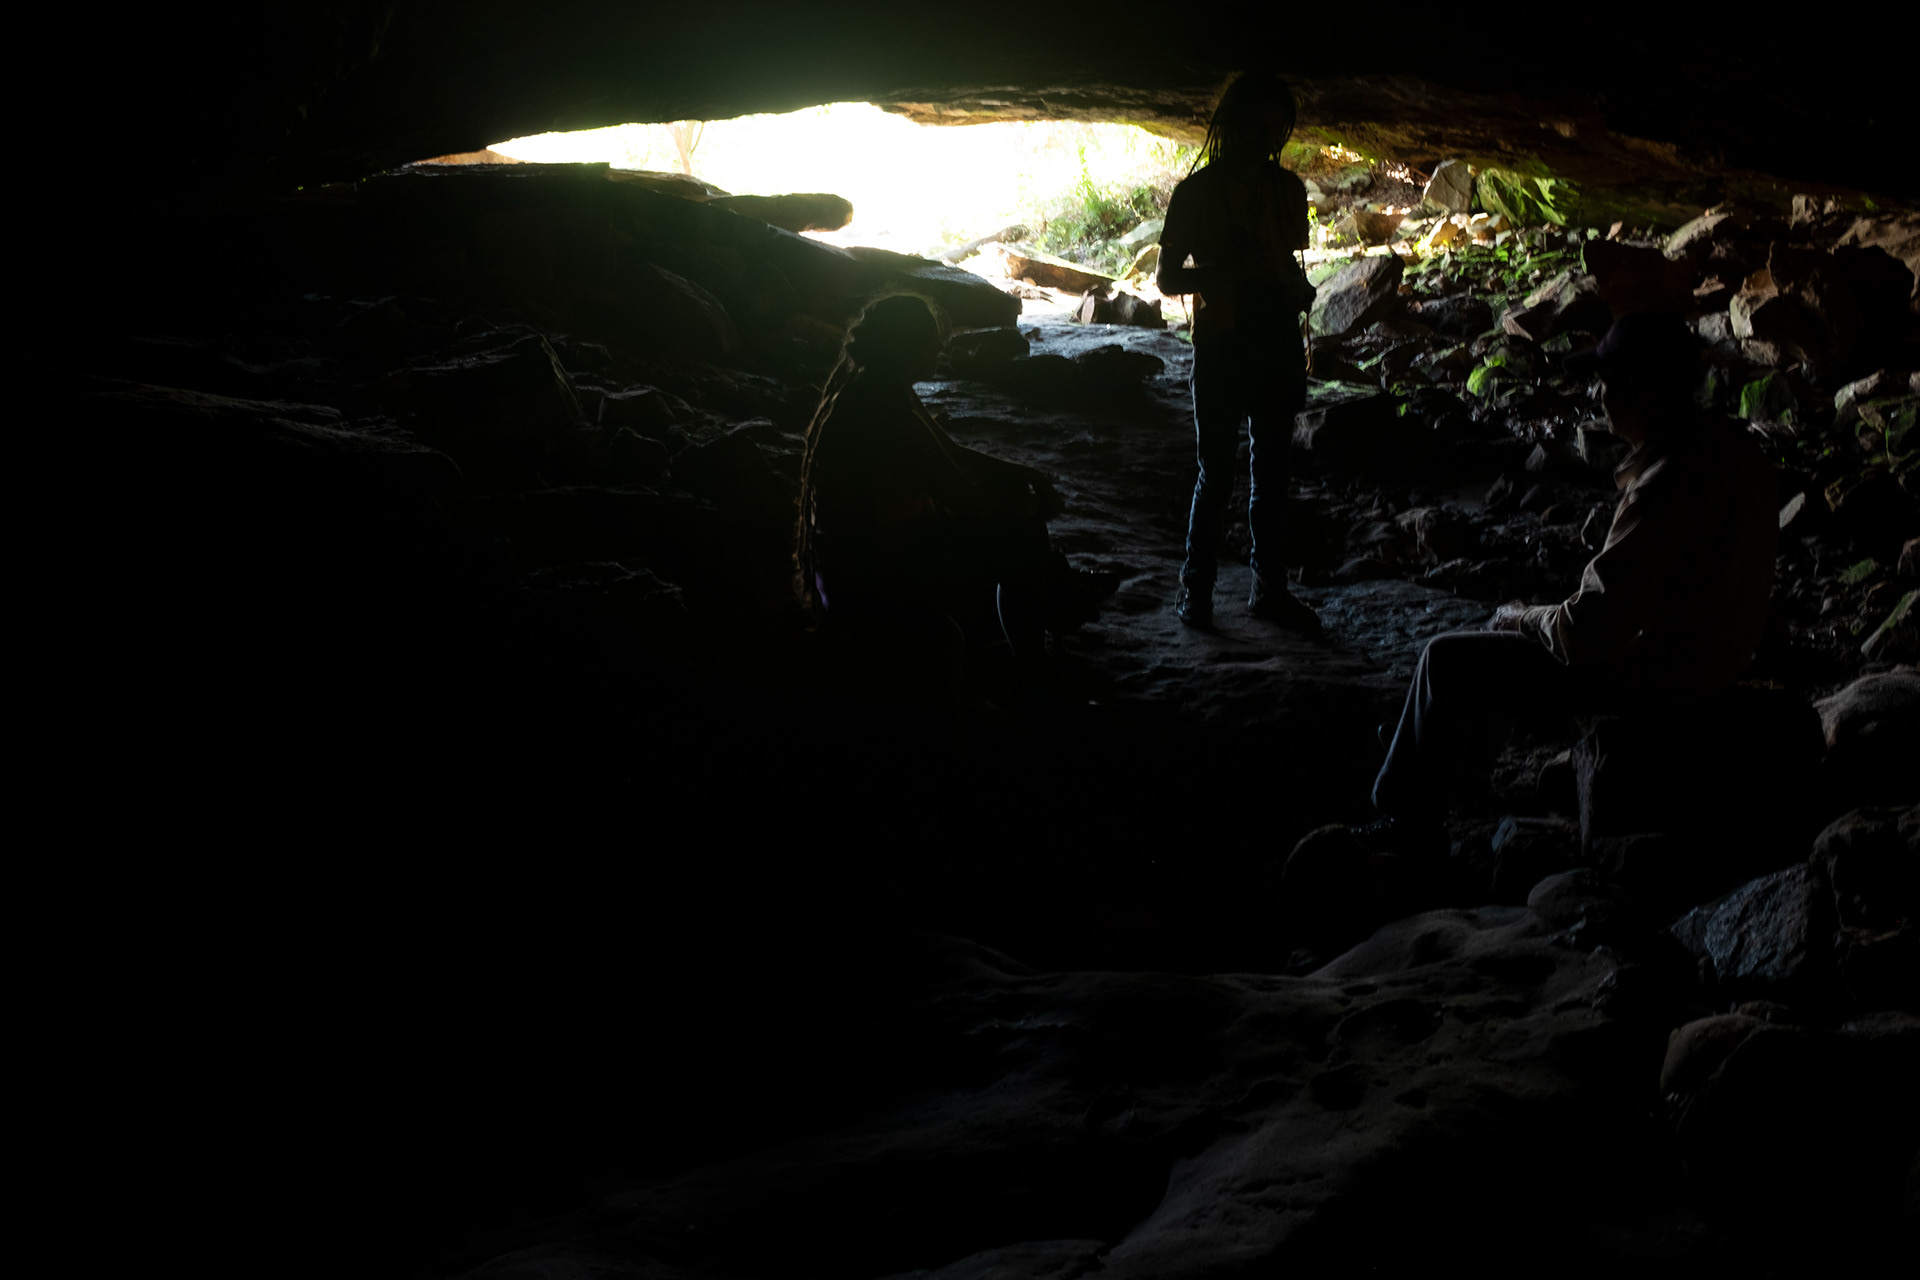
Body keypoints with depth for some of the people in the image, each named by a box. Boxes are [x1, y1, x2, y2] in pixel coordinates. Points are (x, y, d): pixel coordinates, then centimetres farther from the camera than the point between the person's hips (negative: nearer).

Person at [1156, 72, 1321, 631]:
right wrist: (1229, 269, -20)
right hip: (1221, 348, -5)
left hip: (1278, 345, 5)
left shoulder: (1288, 189, 10)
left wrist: (1301, 289, -1)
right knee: (1216, 474, -2)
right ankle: (1194, 589, 9)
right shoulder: (1197, 190, -5)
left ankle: (1269, 589, 18)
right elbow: (1166, 278, -5)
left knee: (1271, 473, 10)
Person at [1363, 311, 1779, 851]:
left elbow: (1588, 631, -29)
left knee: (1447, 660, -1)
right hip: (1706, 653, 10)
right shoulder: (1726, 444, 0)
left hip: (1647, 675, -10)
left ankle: (1411, 821, 16)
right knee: (1503, 634, 27)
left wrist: (1520, 617, -8)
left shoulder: (1669, 483, -31)